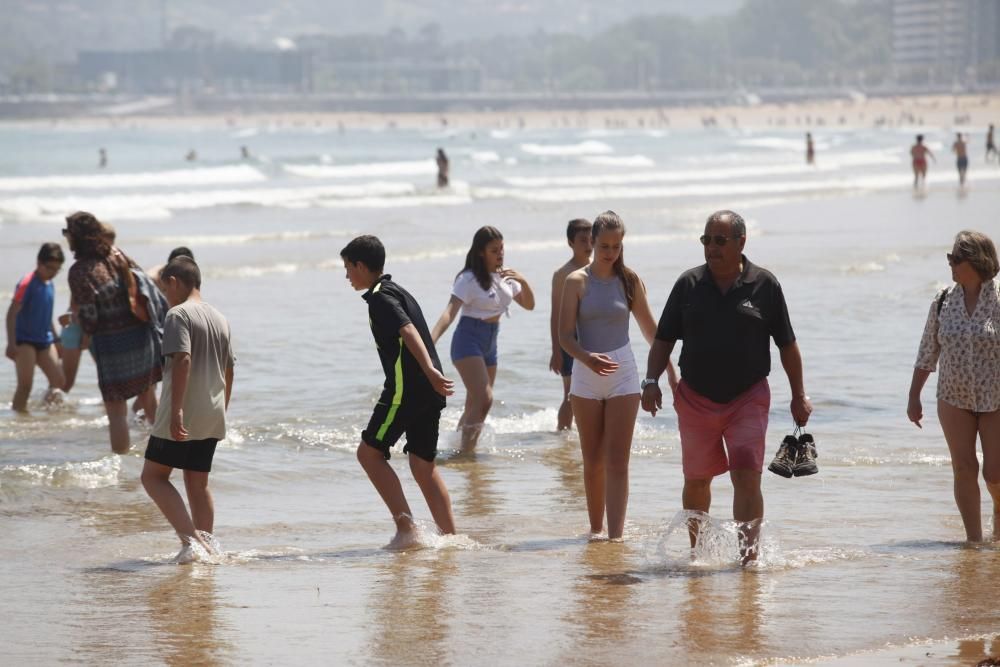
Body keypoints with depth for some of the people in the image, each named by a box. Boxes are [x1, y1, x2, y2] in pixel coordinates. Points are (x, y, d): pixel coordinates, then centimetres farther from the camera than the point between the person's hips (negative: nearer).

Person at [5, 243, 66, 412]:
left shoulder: (50, 285, 9)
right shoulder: (27, 284, -14)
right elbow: (12, 313, -17)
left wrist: (56, 339, 26)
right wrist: (11, 343, -22)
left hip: (44, 341, 7)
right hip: (25, 341, -7)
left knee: (59, 382, 4)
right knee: (25, 384, -11)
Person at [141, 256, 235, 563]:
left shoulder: (178, 315, -9)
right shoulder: (220, 319, 15)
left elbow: (182, 360, -21)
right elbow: (228, 371, 19)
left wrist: (176, 410, -24)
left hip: (182, 419, -7)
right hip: (212, 417, 7)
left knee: (153, 476, 0)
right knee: (198, 483, 15)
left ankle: (190, 538, -14)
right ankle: (208, 544, 10)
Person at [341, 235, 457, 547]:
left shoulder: (379, 298, -9)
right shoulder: (397, 292, 21)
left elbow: (408, 331, -24)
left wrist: (430, 371, -35)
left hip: (406, 389, -9)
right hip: (429, 392, 9)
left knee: (369, 452, -1)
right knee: (423, 465, 11)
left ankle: (406, 526, -7)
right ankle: (450, 536, 7)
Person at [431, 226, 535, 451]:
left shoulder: (505, 277, 8)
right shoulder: (469, 279, -13)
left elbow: (529, 305, 14)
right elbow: (450, 312, -22)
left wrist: (523, 282, -7)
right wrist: (431, 340, -37)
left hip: (490, 344, 7)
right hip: (468, 340, -7)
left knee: (474, 405, 9)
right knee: (484, 399, -20)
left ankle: (459, 445, 20)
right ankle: (466, 450, -18)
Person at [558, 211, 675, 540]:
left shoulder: (629, 281, 2)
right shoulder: (577, 281, -2)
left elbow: (650, 328, 12)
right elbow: (565, 334, -8)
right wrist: (587, 357, -27)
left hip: (622, 372, 0)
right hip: (586, 376, 0)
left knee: (617, 462, -7)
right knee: (593, 461, 9)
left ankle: (615, 537, -13)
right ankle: (595, 530, 21)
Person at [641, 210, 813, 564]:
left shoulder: (764, 284, -2)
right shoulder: (689, 284, 2)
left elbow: (787, 345, 5)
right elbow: (664, 339, 7)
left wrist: (799, 396, 6)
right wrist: (651, 381, -6)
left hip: (748, 398, -2)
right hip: (696, 399, 2)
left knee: (747, 477, -14)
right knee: (696, 480, 12)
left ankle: (748, 554, -15)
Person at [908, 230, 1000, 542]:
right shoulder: (943, 301, 1)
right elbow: (928, 352, 8)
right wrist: (914, 396, 8)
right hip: (954, 398, 3)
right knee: (963, 468, -4)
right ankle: (973, 538, 2)